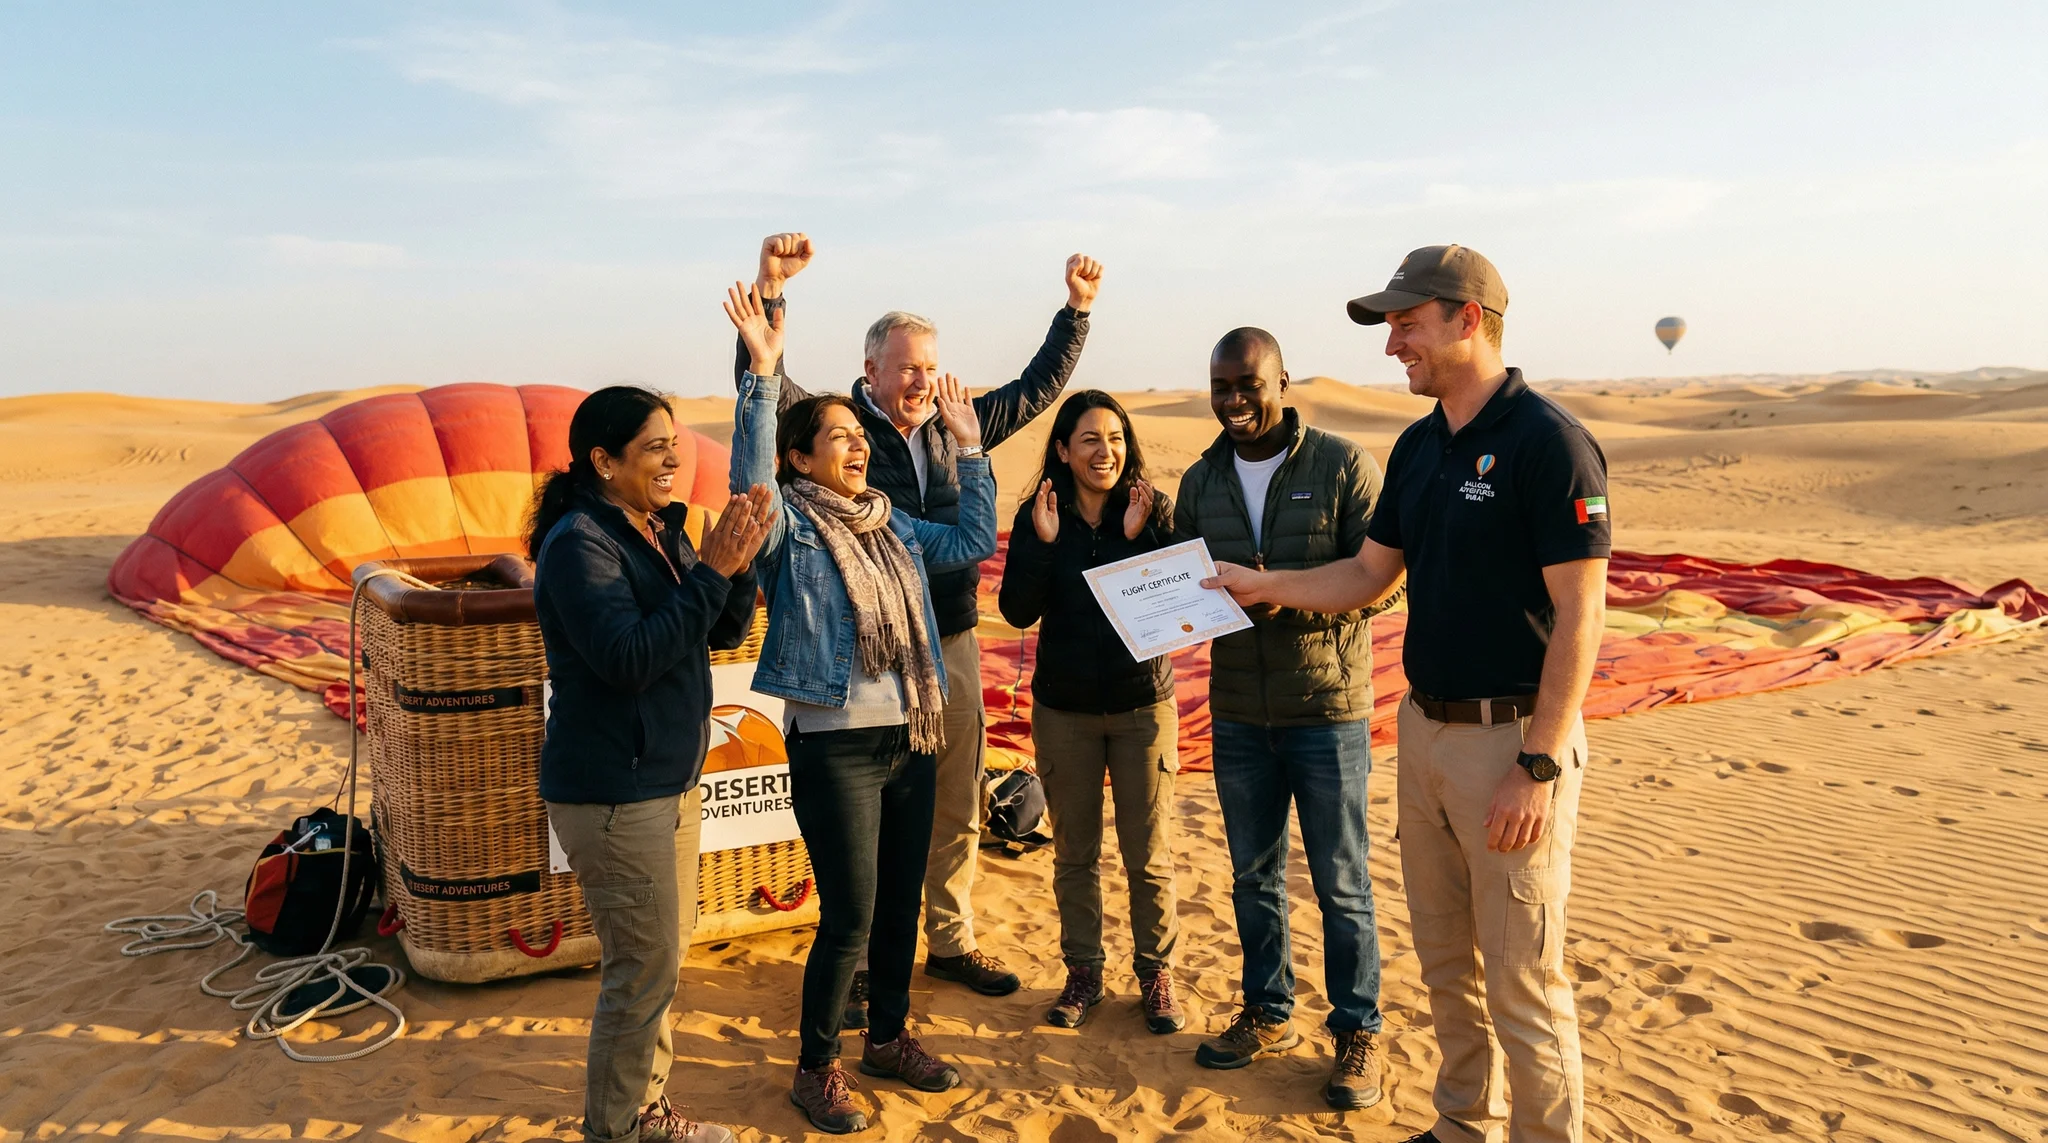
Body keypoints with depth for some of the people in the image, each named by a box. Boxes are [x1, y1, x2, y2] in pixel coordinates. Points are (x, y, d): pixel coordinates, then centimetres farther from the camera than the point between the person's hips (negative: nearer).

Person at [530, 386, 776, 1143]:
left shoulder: (660, 532, 7)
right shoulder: (579, 543, -17)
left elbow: (726, 632, 9)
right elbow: (629, 659, -26)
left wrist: (737, 563, -9)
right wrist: (710, 572, -25)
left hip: (669, 781, 9)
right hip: (613, 793, -9)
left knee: (664, 954, 18)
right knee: (644, 968, 0)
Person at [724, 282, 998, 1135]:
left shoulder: (891, 523, 12)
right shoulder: (789, 524, -7)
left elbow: (973, 543, 15)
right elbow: (749, 480, -27)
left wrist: (969, 446, 13)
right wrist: (762, 375, -35)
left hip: (910, 738, 6)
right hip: (834, 746, -6)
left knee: (901, 904, 16)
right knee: (849, 918, -2)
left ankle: (888, 1036, 36)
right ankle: (817, 1069, 18)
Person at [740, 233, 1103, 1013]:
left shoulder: (958, 427, 8)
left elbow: (1038, 388, 18)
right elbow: (763, 384, -21)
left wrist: (1077, 308, 13)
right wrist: (770, 289, -33)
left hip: (953, 645, 5)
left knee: (957, 813, 15)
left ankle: (951, 942, 32)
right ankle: (858, 962, 20)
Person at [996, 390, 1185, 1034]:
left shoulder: (1154, 511, -4)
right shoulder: (1037, 516, -2)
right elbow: (1017, 612, -9)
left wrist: (1138, 537, -22)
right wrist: (1044, 543, -20)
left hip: (1143, 702, -1)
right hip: (1064, 708, 1)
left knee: (1149, 855, 6)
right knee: (1074, 853, 13)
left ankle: (1155, 975, 24)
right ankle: (1083, 974, 28)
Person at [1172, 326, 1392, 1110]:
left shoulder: (1343, 466, -7)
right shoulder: (1201, 480, 7)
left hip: (1327, 707, -4)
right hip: (1238, 713, 5)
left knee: (1341, 884, 5)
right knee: (1253, 876, 15)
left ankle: (1358, 1033, 21)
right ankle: (1269, 1015, 32)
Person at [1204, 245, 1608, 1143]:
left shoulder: (1547, 440, -15)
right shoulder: (1419, 447, 9)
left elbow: (1579, 617, -18)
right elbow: (1368, 575, 17)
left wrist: (1538, 766, -20)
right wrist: (1263, 586, 6)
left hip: (1514, 738, -8)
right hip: (1424, 730, 8)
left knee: (1522, 980, 2)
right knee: (1444, 961, 19)